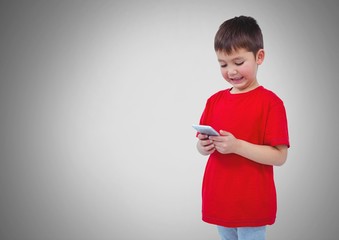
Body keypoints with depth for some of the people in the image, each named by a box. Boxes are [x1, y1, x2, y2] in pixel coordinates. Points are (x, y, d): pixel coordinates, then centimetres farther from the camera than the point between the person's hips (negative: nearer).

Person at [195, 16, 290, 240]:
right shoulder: (215, 100, 6)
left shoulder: (270, 102, -11)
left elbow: (279, 156, -16)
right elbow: (203, 145, 14)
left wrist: (236, 146, -25)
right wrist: (204, 146, -9)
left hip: (252, 204, -5)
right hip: (219, 200, 5)